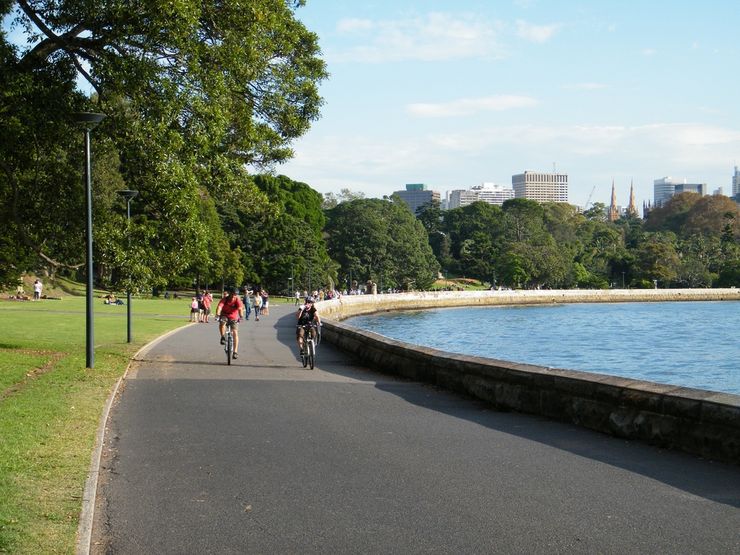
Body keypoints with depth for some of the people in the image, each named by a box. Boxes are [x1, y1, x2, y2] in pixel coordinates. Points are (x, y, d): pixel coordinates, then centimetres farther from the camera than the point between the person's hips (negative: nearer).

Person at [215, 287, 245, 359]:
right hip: (224, 315, 0)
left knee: (235, 332, -11)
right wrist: (217, 314, -54)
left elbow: (240, 308, -37)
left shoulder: (237, 300, -19)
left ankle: (235, 352, -6)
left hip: (234, 317, 0)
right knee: (222, 323, -35)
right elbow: (219, 306, -35)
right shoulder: (224, 299, -19)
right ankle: (223, 337, -14)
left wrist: (241, 315, -57)